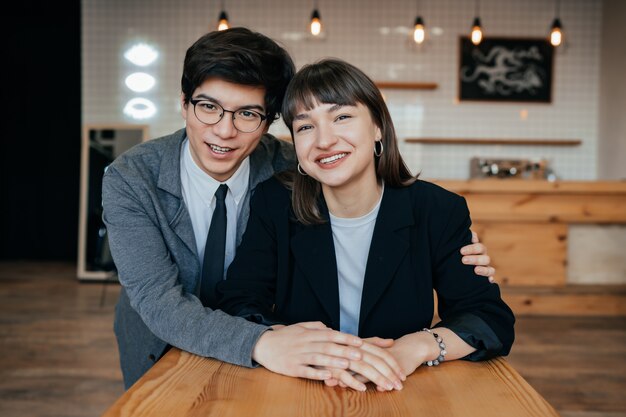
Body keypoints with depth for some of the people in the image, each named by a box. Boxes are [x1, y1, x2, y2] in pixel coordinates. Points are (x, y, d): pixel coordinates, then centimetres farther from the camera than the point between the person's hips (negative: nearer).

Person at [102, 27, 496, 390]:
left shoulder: (289, 170, -16)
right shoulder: (129, 179, -21)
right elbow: (158, 301, -29)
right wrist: (261, 344, -46)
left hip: (253, 367, 1)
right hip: (160, 356, -1)